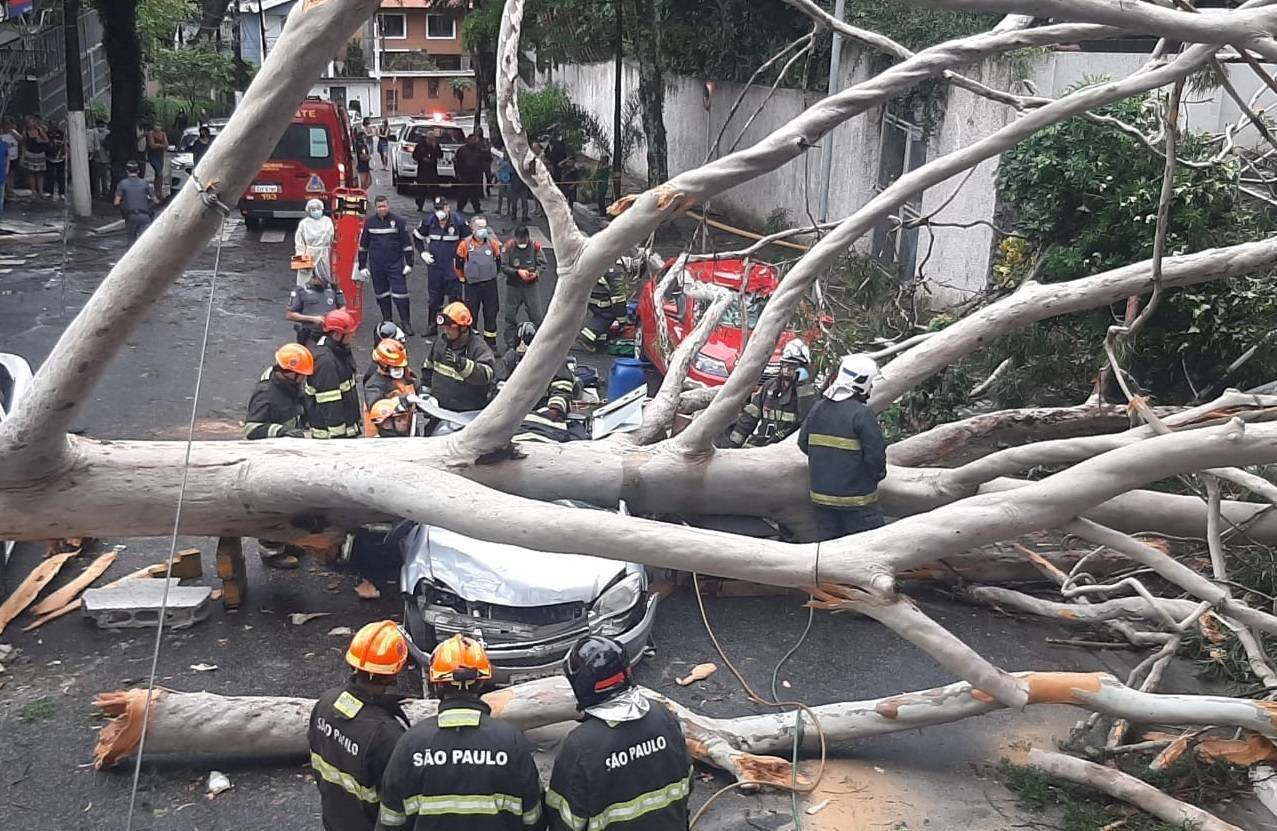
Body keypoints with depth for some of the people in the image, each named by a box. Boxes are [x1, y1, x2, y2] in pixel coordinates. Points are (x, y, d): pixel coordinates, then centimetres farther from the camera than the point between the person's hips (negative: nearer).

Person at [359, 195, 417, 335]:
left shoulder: (398, 222, -2)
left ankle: (406, 323, 0)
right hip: (376, 266, 2)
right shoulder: (369, 223, 4)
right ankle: (387, 322, 21)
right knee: (381, 295, 10)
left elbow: (407, 244, 2)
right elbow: (363, 245, 10)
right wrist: (362, 266, 8)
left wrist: (409, 263, -2)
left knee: (400, 294, -7)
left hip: (395, 265, -2)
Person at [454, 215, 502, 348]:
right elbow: (458, 264, 3)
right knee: (471, 314, 5)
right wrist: (463, 279, 9)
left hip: (490, 284, 2)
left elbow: (498, 262, 15)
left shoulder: (493, 243, 0)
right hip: (472, 285, -2)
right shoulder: (465, 244, -8)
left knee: (491, 313, 7)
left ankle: (491, 343, 18)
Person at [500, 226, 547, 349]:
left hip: (532, 285, -1)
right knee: (510, 315, 8)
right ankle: (510, 345, 21)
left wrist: (536, 272, -18)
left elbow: (542, 263, 1)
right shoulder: (509, 247, -9)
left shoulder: (535, 246, -7)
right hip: (513, 285, 1)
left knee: (537, 314, -4)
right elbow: (503, 267, -8)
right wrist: (518, 271, -21)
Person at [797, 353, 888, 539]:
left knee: (828, 537, 15)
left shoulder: (818, 408, 3)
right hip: (856, 498, -6)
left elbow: (803, 443, 11)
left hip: (821, 493, 7)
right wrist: (878, 475, 2)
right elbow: (876, 452, -18)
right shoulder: (861, 414, -18)